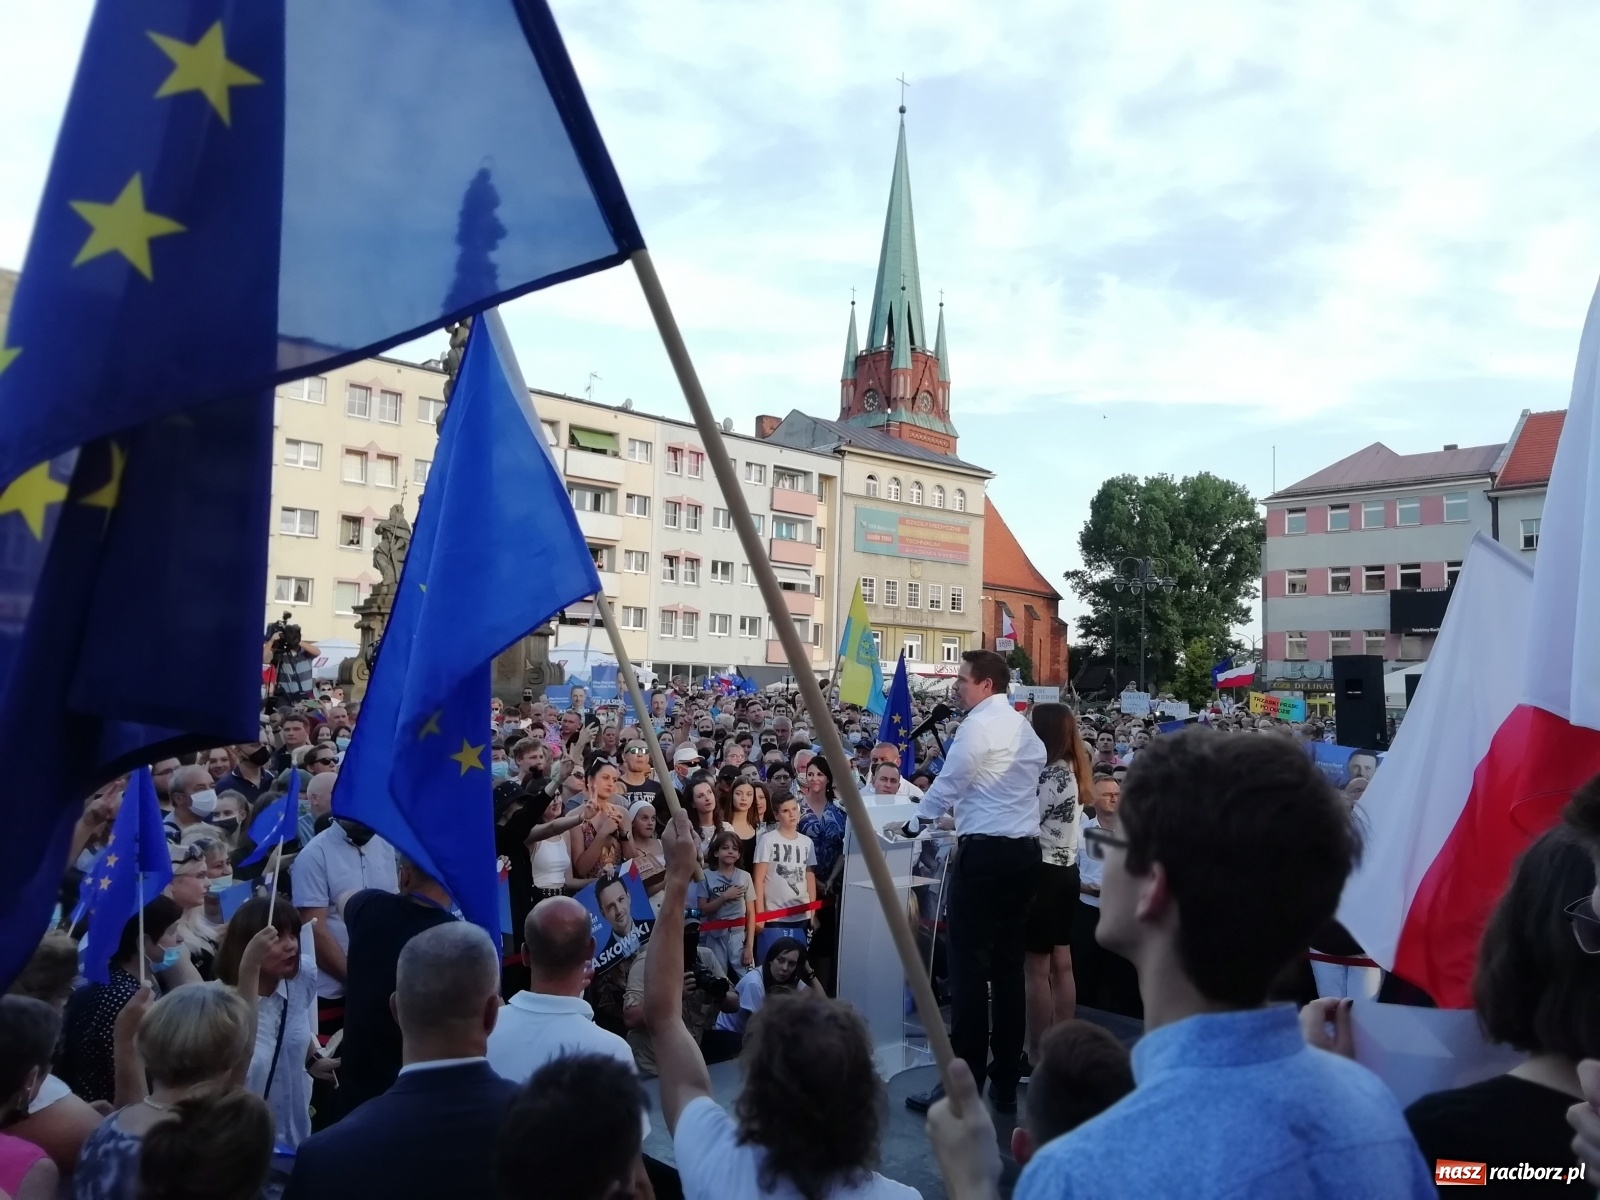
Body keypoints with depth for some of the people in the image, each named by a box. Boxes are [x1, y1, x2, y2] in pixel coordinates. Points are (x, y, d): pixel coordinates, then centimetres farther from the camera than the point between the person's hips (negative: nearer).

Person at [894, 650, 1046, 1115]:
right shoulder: (1025, 729, 16)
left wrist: (912, 825, 8)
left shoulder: (979, 724, -9)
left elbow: (948, 784, -7)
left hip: (985, 854, -9)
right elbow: (1016, 791, 15)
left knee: (970, 968, -3)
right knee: (1009, 967, 11)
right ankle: (1006, 1084, 18)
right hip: (1025, 852, 9)